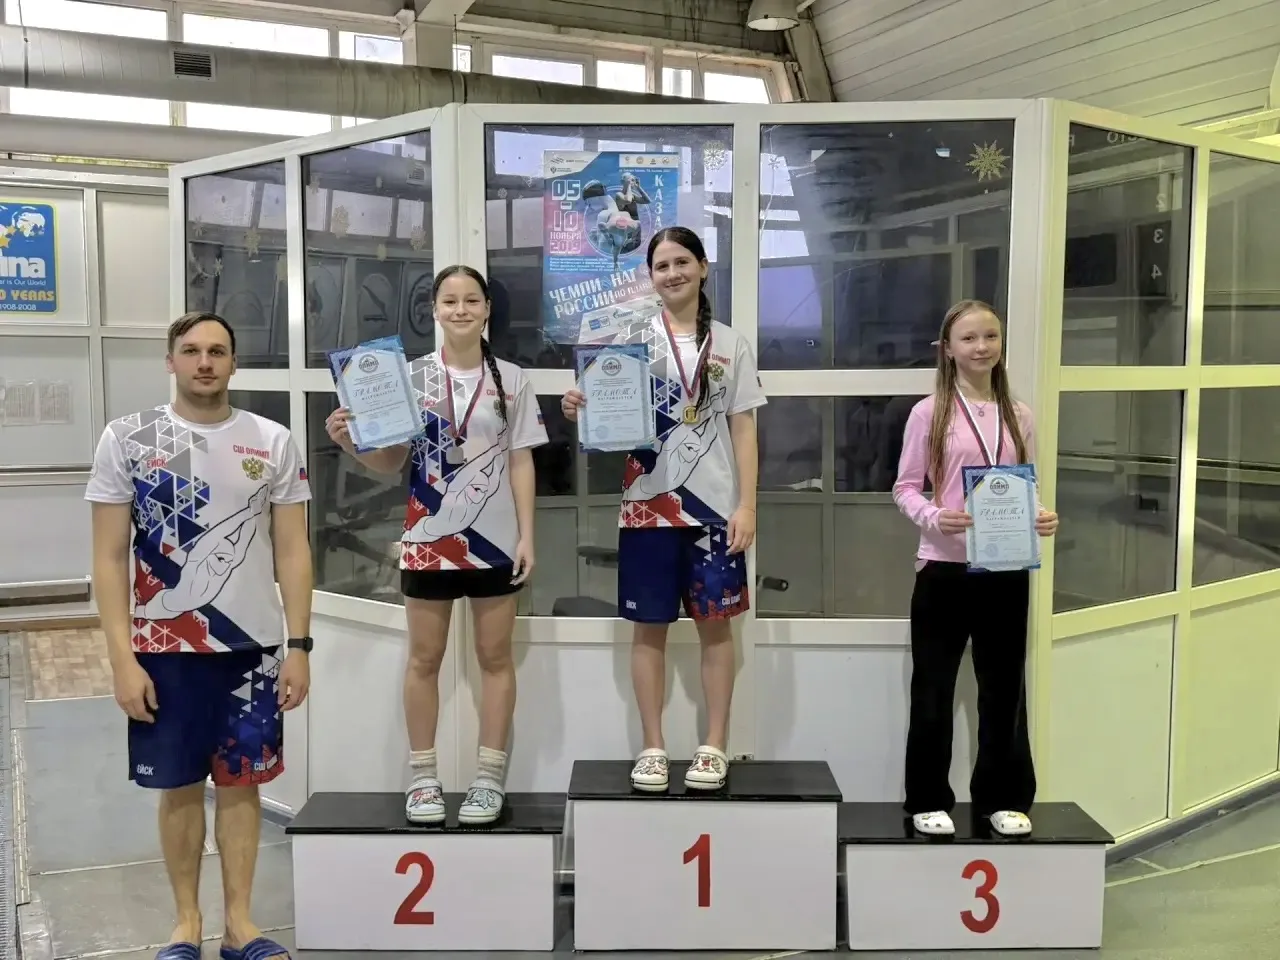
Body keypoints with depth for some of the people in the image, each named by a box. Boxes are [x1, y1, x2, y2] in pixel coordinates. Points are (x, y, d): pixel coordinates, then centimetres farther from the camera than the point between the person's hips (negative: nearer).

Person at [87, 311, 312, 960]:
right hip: (165, 649, -1)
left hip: (253, 645, 1)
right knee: (179, 786, 10)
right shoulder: (127, 440, -2)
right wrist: (122, 659, -9)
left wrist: (298, 646, -2)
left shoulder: (273, 443, 2)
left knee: (241, 782, 9)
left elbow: (292, 552, 3)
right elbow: (109, 558, -3)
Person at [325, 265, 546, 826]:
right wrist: (349, 442, -18)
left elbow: (521, 463, 3)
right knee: (425, 658, 7)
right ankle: (423, 778, 18)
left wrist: (527, 535, -3)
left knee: (495, 656, 6)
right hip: (429, 536, 0)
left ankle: (489, 778, 16)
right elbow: (391, 461, 1)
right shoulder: (412, 376, 1)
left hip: (495, 537, 0)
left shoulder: (511, 379, 3)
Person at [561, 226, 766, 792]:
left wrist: (747, 505, -3)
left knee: (715, 622, 5)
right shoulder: (631, 339, 5)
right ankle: (653, 748, 16)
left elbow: (743, 431, 5)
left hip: (714, 504, 0)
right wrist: (579, 410, -21)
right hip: (648, 502, 0)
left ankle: (714, 747, 16)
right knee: (649, 625, 4)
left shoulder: (730, 344, 7)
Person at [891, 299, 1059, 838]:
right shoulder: (929, 412, -3)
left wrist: (1041, 518, -8)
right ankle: (929, 800, 20)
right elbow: (905, 488, -4)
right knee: (933, 690, 6)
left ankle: (1002, 797, 28)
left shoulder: (1018, 415, 8)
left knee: (1004, 688, 13)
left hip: (1007, 569, 4)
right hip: (944, 568, -3)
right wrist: (934, 518, -23)